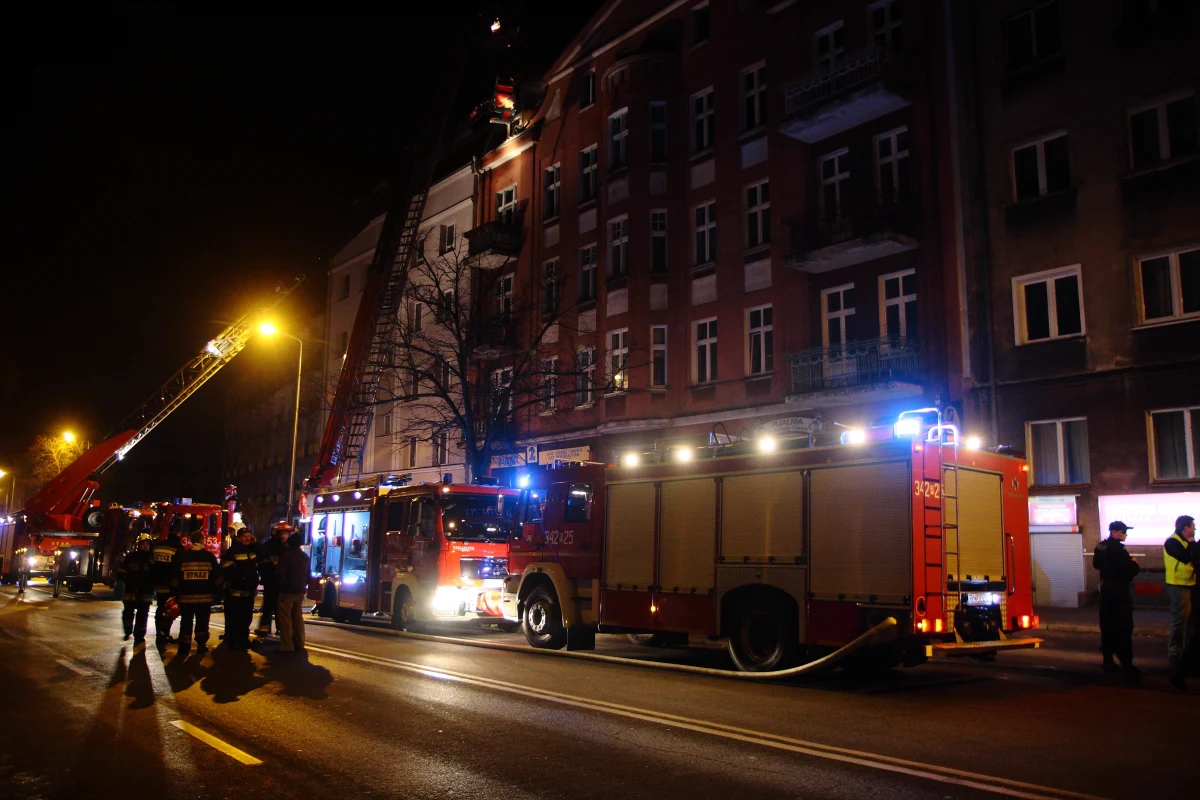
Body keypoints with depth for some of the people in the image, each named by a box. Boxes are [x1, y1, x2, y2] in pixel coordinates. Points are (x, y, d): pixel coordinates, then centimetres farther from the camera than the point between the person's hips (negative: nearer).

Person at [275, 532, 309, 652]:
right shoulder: (305, 557, 14)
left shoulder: (286, 555, -11)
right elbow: (308, 575, 19)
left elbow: (281, 574, -15)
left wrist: (281, 586, -3)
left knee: (285, 619, -5)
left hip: (287, 590, -7)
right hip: (300, 591, 7)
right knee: (298, 617, 15)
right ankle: (299, 644, 17)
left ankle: (287, 646, -8)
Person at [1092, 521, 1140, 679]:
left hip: (1106, 589, 8)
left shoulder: (1100, 547, 5)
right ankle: (1127, 665, -3)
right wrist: (1134, 564, -2)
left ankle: (1108, 661, 18)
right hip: (1120, 591, -8)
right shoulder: (1118, 549, -21)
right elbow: (1131, 570, -22)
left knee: (1107, 626, 12)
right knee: (1123, 629, -4)